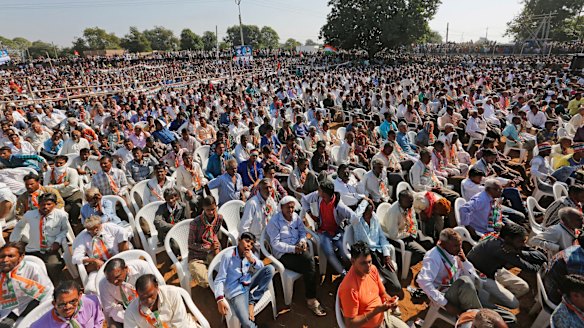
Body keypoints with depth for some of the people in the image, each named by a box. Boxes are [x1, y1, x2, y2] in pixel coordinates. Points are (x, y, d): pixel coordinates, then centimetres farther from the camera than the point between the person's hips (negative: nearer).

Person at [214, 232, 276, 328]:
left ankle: (252, 302, -11)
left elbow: (262, 267, 9)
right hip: (236, 292, -7)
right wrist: (220, 299, -26)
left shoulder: (249, 253, 4)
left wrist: (252, 260, -11)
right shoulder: (228, 256, -12)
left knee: (270, 269, -16)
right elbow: (219, 280, -12)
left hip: (249, 286, 7)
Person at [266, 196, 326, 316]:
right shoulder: (274, 222, -9)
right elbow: (275, 244, -12)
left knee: (310, 261, -28)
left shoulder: (296, 217, 9)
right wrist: (293, 249, -20)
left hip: (298, 249, 5)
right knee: (310, 267, -24)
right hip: (283, 254, -5)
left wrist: (303, 241, -5)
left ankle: (311, 299, -17)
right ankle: (311, 299, -8)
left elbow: (302, 231, 18)